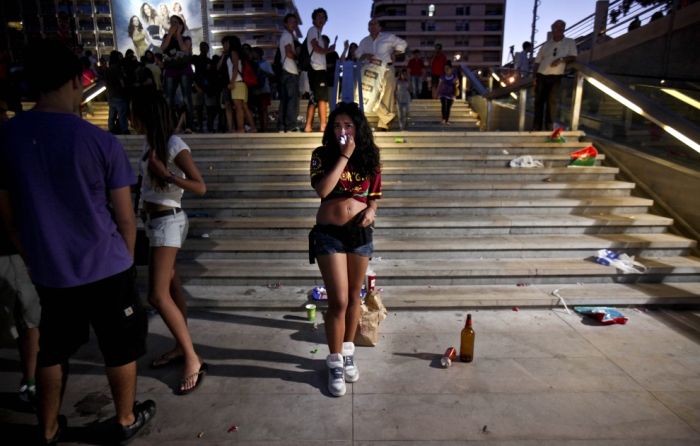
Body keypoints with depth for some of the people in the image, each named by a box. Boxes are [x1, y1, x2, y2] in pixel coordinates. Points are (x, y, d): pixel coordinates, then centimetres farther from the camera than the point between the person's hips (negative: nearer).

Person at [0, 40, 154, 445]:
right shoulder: (102, 142, -16)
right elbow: (125, 217, -10)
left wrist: (34, 256, 20)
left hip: (48, 270, 4)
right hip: (106, 267, -4)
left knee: (52, 349, 22)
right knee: (121, 348, 15)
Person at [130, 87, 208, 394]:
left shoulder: (174, 145, -17)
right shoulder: (151, 143, 6)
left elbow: (200, 187, -20)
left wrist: (166, 174, -29)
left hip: (168, 221, -9)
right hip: (154, 220, 9)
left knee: (158, 295, -12)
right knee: (171, 288, 14)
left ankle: (192, 359, -3)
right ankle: (181, 348, 27)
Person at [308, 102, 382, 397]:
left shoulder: (369, 158, 3)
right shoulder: (322, 155, -4)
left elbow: (375, 196, 12)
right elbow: (322, 189, -21)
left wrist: (371, 211, -9)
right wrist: (344, 156, -19)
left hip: (360, 233, 3)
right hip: (329, 234, -3)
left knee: (354, 297, 14)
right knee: (338, 300, -5)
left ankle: (348, 351, 34)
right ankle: (335, 362, 13)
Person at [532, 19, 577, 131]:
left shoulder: (570, 42, 9)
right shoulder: (546, 44, 13)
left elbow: (573, 57, 1)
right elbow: (537, 61, 12)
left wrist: (561, 59, -17)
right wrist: (534, 77, 2)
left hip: (556, 77, -2)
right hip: (541, 76, 2)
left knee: (552, 102, -6)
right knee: (538, 102, 1)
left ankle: (549, 127, -3)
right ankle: (537, 127, 7)